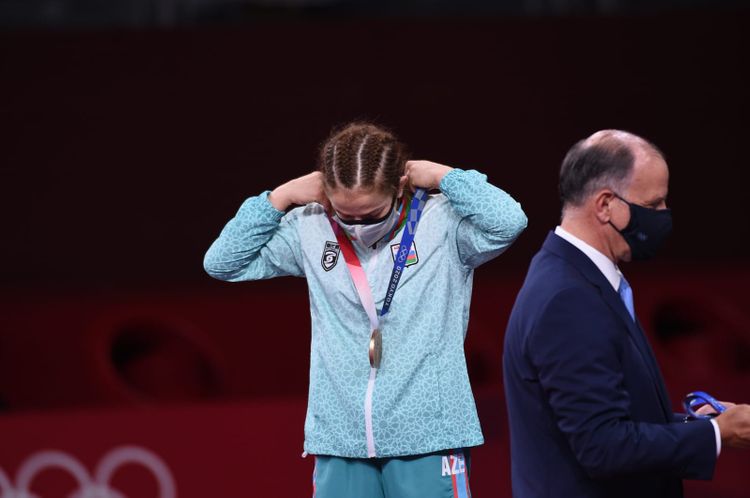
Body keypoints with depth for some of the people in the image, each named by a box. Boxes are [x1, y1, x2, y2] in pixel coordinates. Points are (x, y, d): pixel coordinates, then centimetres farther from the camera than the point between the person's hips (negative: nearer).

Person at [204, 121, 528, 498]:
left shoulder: (443, 224, -5)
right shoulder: (310, 230, 5)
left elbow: (508, 222, -22)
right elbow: (222, 263, 9)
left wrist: (442, 176, -10)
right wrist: (282, 197, 1)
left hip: (427, 438, -3)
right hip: (340, 441, 3)